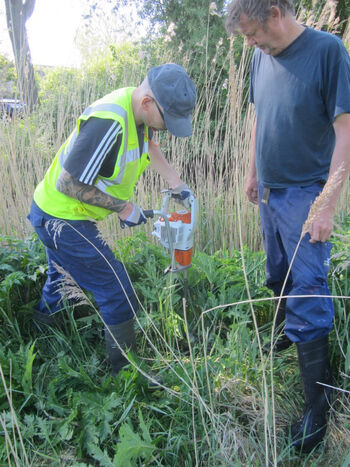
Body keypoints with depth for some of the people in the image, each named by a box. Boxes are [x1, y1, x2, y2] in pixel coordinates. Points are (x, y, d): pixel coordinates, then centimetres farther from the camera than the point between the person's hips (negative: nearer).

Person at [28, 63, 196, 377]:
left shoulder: (139, 111, -3)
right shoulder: (109, 124, -33)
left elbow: (150, 147, 19)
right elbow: (69, 183, -29)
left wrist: (177, 185, 16)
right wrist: (124, 207, -20)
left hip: (58, 216, 10)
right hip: (63, 220, -10)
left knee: (62, 280, 29)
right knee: (118, 295, -3)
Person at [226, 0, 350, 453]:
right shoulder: (263, 56, 6)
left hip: (304, 194, -6)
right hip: (270, 191, 6)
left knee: (307, 295, -3)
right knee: (278, 278, 19)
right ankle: (285, 332, 44)